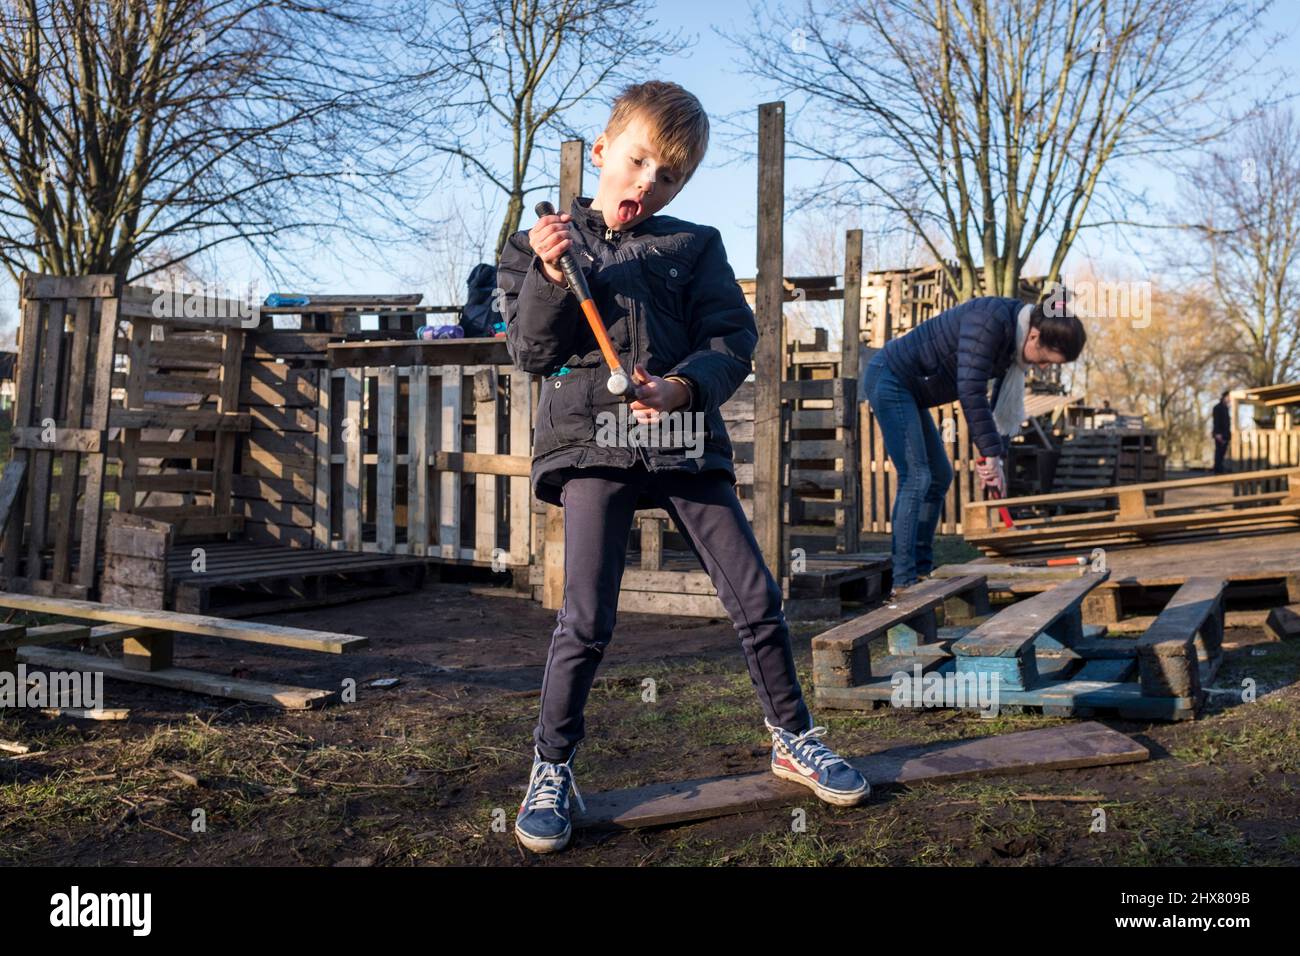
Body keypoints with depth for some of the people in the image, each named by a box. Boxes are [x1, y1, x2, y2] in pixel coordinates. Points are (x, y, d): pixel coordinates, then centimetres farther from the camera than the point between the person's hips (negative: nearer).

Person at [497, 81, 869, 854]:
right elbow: (531, 351, 1)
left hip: (687, 441, 2)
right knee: (586, 621, -6)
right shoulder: (540, 246, 9)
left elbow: (735, 340, 2)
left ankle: (794, 739, 24)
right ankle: (553, 769, 13)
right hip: (592, 443, -2)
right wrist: (551, 274, -15)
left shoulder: (694, 246, 11)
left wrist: (683, 387, -17)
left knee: (757, 599, 4)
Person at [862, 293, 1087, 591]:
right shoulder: (990, 321, -26)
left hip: (906, 388, 10)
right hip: (890, 379, -10)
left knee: (940, 476, 11)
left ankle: (922, 570, 16)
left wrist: (991, 455, 1)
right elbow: (970, 391, -31)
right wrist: (992, 455, -27)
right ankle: (903, 581, -12)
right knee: (915, 477, -14)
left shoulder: (1015, 341, 3)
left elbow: (1003, 403, 9)